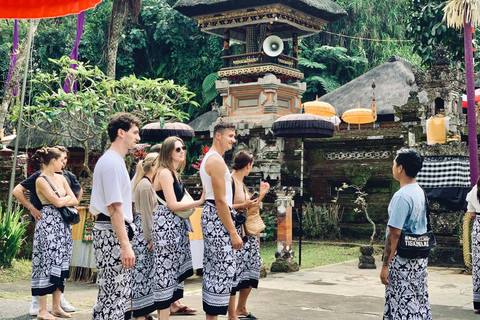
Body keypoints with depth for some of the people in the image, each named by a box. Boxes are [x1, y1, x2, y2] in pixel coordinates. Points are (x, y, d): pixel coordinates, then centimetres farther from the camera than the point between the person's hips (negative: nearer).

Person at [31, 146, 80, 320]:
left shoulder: (61, 178, 13)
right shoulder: (41, 180, -8)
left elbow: (75, 201, 9)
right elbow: (58, 202, -15)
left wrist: (62, 201, -7)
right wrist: (68, 197, 4)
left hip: (62, 224, 7)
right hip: (48, 225, -7)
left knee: (60, 265, 7)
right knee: (47, 264, -5)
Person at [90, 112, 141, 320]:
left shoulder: (113, 160, 17)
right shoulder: (113, 163, -15)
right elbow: (115, 208, -21)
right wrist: (125, 245, -23)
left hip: (114, 231, 10)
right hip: (112, 233, -10)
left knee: (119, 293, 13)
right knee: (114, 294, -7)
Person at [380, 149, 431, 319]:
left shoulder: (401, 196, -19)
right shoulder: (420, 192, 9)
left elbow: (394, 234, -22)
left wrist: (385, 265, -19)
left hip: (403, 260, -9)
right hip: (421, 257, 9)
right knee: (420, 302, 15)